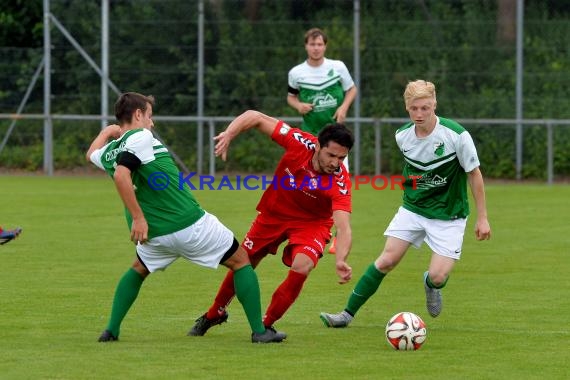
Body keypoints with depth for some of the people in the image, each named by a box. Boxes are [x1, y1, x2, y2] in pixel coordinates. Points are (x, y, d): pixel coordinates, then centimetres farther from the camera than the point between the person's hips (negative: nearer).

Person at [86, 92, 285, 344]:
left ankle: (111, 330, 24)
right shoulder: (140, 137, -13)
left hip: (154, 235, 7)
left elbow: (91, 154, 36)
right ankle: (259, 331, 7)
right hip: (189, 225, -7)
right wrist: (138, 217, -27)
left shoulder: (108, 153, 9)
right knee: (241, 262, 11)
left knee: (138, 270, 36)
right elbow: (121, 175, -28)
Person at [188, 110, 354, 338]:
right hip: (273, 214, 2)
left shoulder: (340, 181, -33)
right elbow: (256, 118, -21)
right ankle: (214, 314, 39)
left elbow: (343, 228, -43)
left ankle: (265, 325, -5)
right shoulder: (300, 143, -30)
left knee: (302, 266, -27)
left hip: (311, 223, -2)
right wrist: (228, 135, -36)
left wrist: (340, 260, -60)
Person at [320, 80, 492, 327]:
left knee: (438, 276, -13)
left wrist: (482, 218, -7)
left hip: (448, 216, -3)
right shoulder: (402, 136, -6)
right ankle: (348, 314, 2)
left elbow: (474, 174, -9)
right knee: (387, 260, -7)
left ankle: (431, 286, 25)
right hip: (412, 209, 3)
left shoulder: (456, 135, -20)